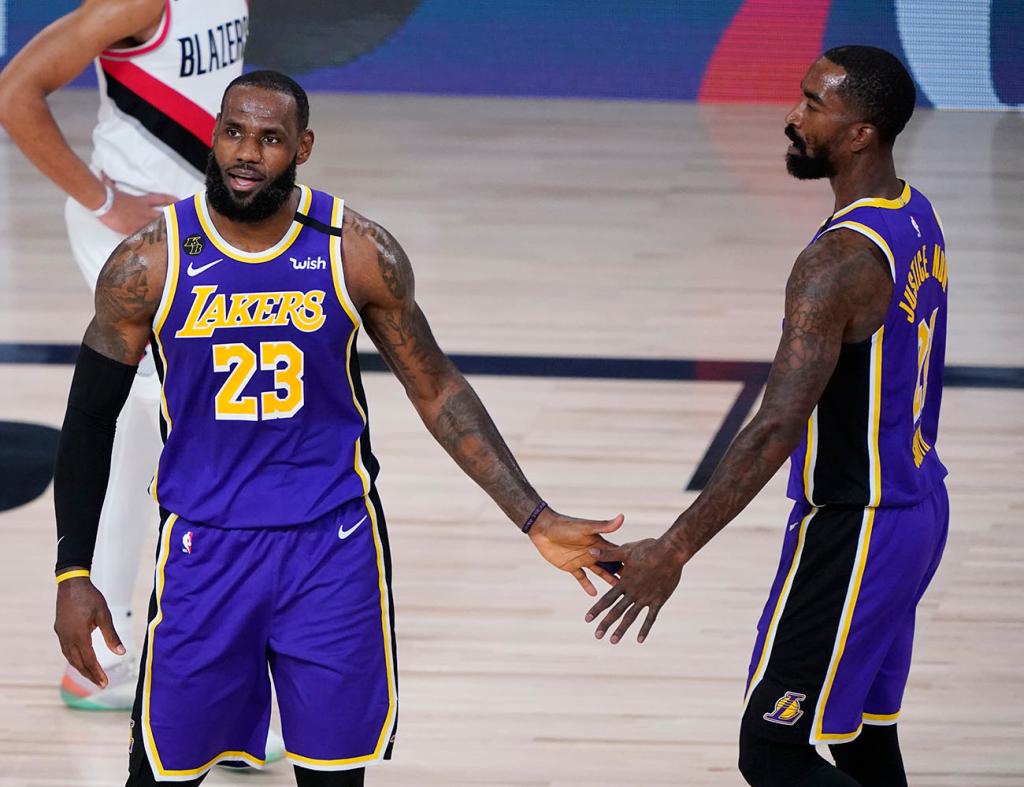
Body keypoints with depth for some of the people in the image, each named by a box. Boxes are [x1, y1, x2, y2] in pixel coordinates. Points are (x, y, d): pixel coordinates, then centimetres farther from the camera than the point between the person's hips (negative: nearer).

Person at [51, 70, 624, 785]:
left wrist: (537, 520, 0)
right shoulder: (149, 264, -8)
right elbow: (92, 418, 2)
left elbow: (436, 389, 3)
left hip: (333, 542, 0)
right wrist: (73, 574, -1)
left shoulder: (360, 252, -7)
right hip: (205, 546, 0)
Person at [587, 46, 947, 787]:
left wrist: (673, 553, -31)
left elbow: (777, 429, -31)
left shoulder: (840, 259, -26)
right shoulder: (916, 217, 5)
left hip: (855, 530, -10)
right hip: (915, 503, 10)